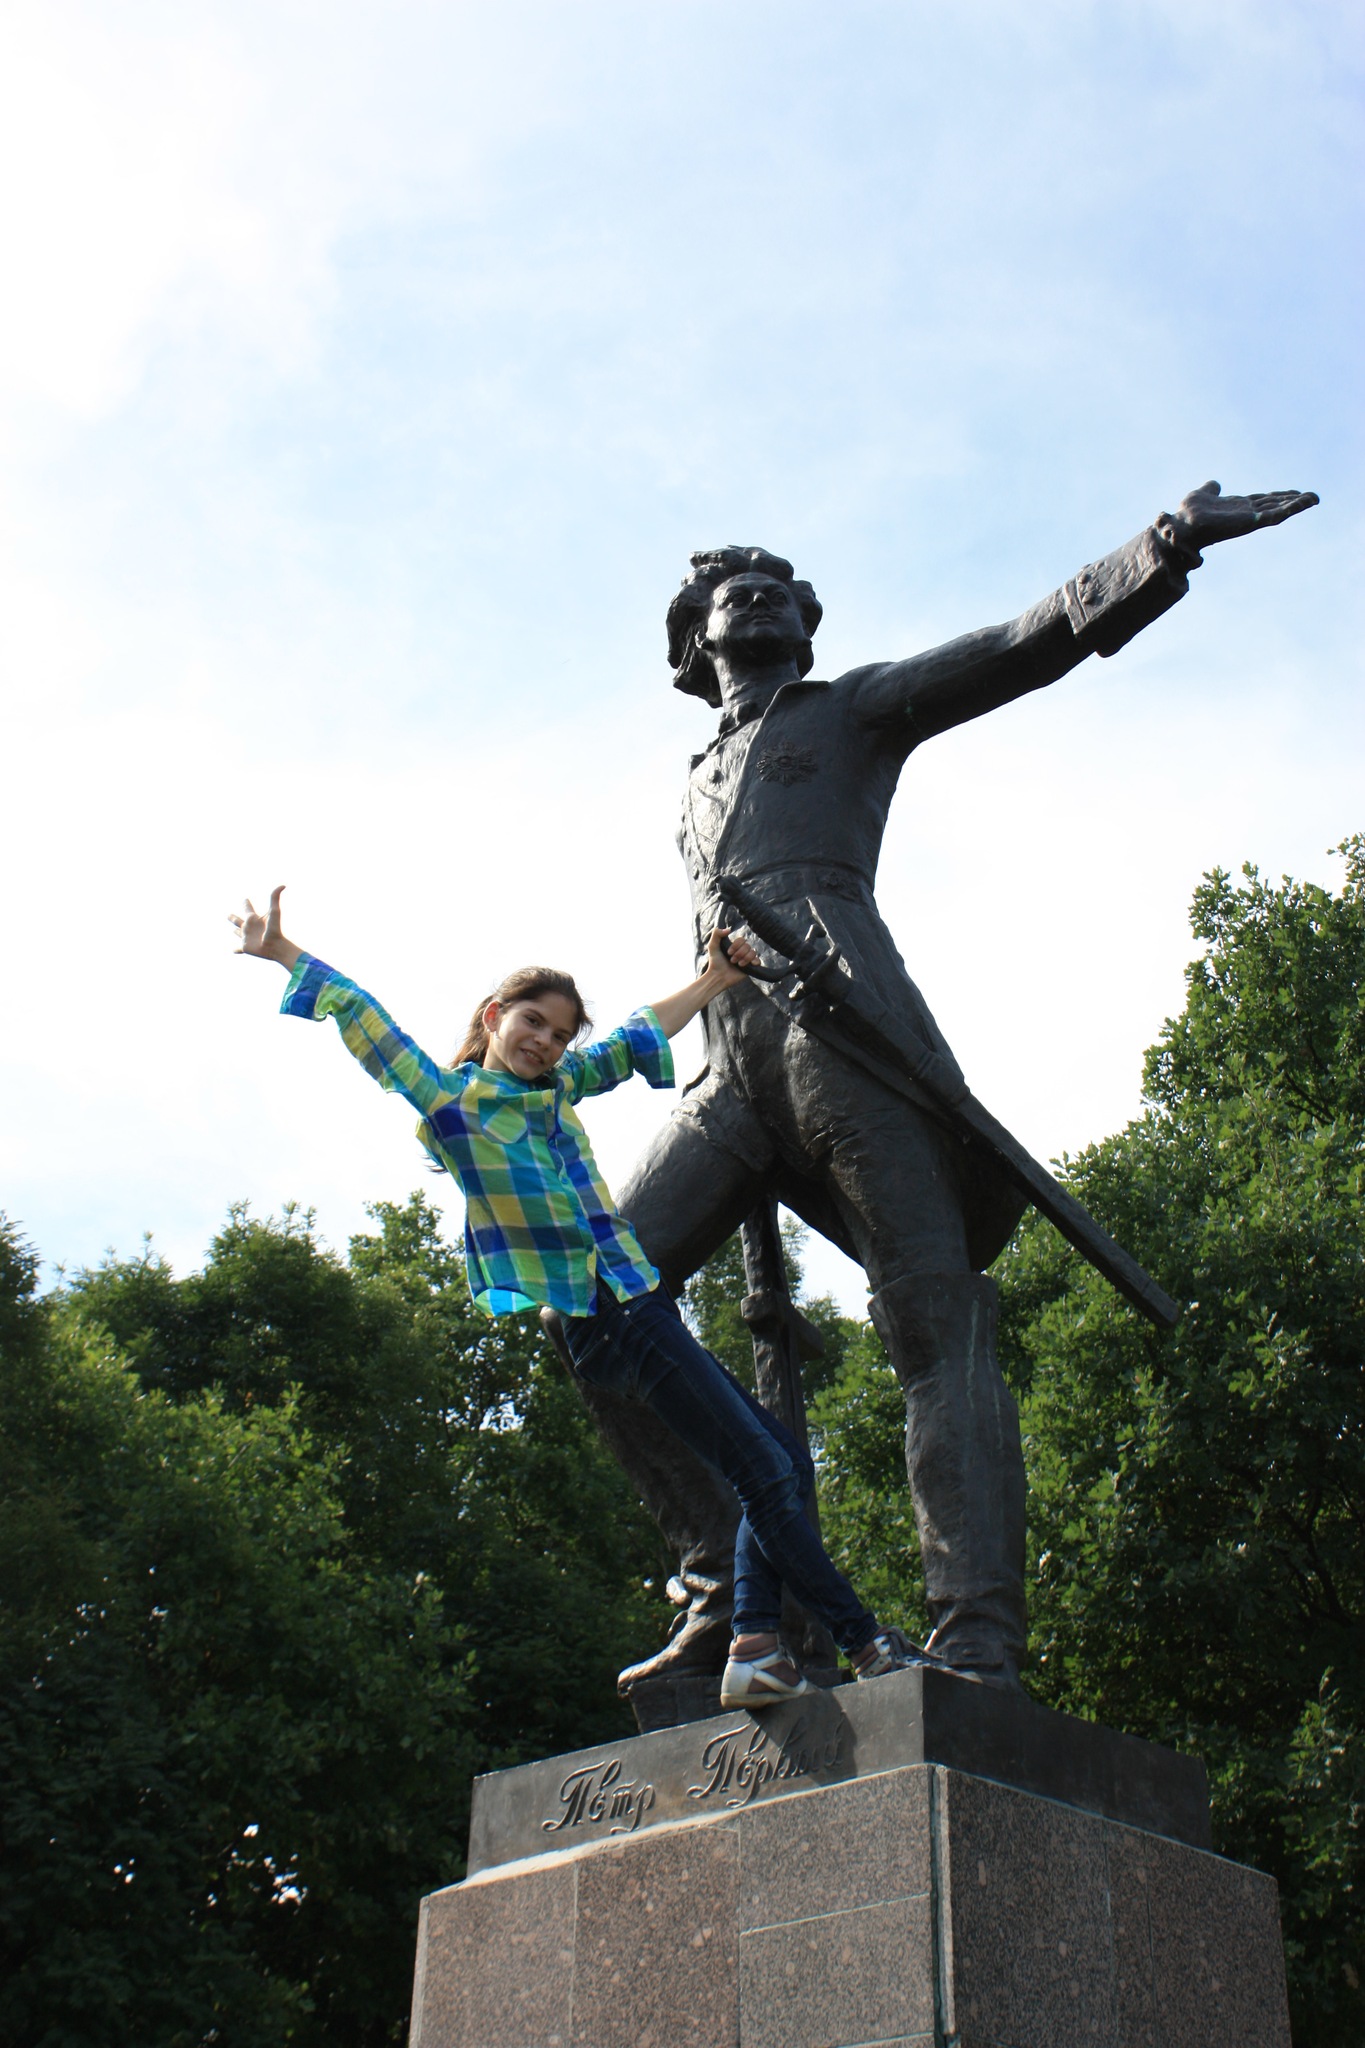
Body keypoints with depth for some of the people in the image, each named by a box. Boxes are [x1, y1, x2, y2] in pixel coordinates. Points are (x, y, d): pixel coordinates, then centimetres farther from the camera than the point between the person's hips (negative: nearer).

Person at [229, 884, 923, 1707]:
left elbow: (638, 1038, 30)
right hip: (602, 1323, -9)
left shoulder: (558, 1088, 17)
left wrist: (714, 981, 35)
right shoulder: (453, 1101, -2)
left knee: (785, 1462, 6)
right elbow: (368, 1024, -6)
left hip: (636, 1306, 9)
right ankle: (866, 1642, -2)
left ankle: (757, 1645, 0)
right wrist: (285, 953, -10)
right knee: (763, 1470, -9)